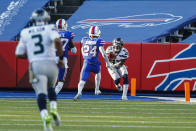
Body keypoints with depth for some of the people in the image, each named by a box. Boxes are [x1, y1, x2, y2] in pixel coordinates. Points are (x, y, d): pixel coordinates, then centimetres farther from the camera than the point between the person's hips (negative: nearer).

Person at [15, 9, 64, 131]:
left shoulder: (25, 33, 13)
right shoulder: (50, 29, 7)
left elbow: (19, 54, 15)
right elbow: (57, 41, -14)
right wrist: (61, 58, -2)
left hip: (36, 66, -1)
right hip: (51, 64, 1)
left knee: (41, 93, -12)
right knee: (51, 89, 26)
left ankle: (45, 116, -37)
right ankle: (53, 110, 2)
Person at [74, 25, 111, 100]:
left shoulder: (84, 40, 7)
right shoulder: (98, 41, -6)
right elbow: (103, 53, -13)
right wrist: (107, 62, -3)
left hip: (86, 63, 1)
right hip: (95, 63, -1)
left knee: (82, 80, -5)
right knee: (98, 73, 32)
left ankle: (79, 92, -30)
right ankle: (97, 90, 35)